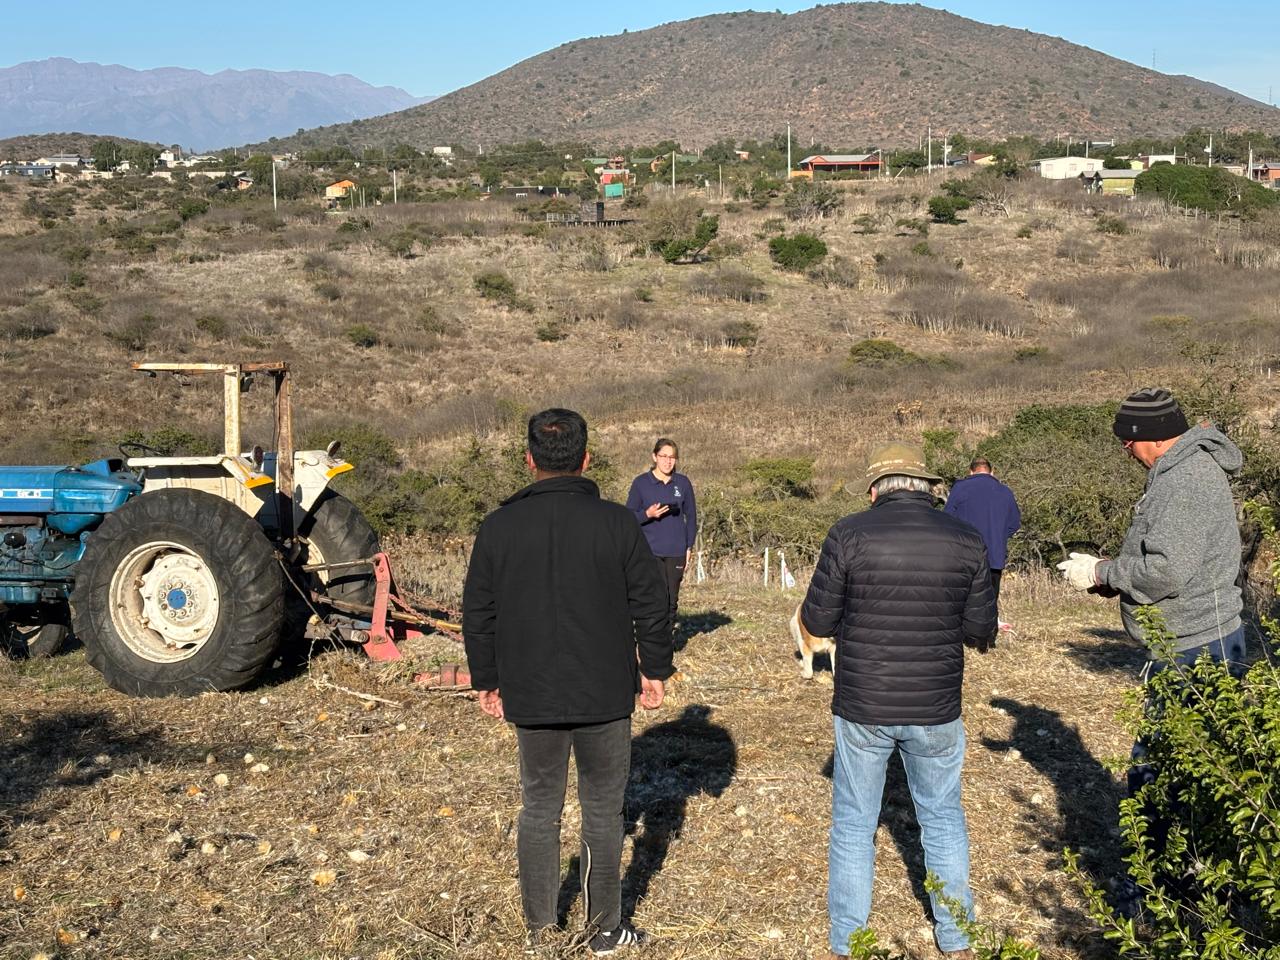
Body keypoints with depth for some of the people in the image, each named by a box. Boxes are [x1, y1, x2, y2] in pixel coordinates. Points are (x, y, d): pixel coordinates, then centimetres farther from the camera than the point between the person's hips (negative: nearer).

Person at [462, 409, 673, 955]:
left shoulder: (499, 526, -3)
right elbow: (651, 606, -3)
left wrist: (487, 681, 14)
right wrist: (655, 671, 9)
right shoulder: (615, 522, -9)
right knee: (603, 811, 11)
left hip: (531, 699, 2)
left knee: (539, 810, 15)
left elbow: (477, 615, 3)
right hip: (606, 697, -1)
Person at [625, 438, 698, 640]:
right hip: (650, 551, -3)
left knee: (672, 600, 5)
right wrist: (648, 514, -16)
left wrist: (689, 547, 8)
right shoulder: (641, 483, 0)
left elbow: (691, 517, 14)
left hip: (676, 552, 3)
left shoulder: (683, 483, 7)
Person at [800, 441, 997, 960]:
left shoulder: (850, 534, -10)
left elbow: (817, 620, -6)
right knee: (943, 819, 20)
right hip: (937, 710, 2)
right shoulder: (966, 540, -3)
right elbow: (982, 633, 1)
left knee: (853, 825, 12)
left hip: (863, 708, -2)